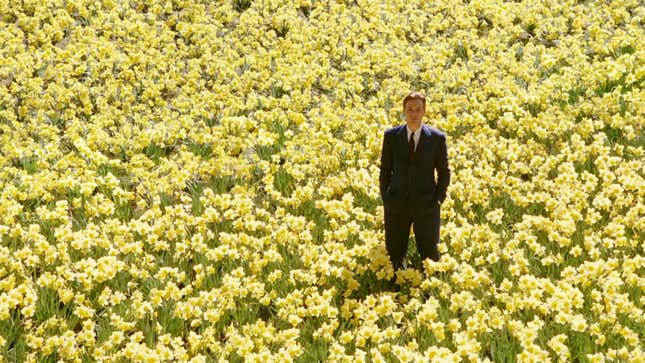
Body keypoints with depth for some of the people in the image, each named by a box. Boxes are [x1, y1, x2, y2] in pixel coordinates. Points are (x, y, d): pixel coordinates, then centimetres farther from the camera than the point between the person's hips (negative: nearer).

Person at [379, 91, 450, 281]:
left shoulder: (437, 138, -6)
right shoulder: (391, 136, -3)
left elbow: (444, 173, 3)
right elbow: (385, 171, 6)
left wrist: (439, 200, -4)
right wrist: (385, 199, 2)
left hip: (426, 205, -1)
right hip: (397, 204, 1)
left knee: (429, 256, 6)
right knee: (394, 255, 10)